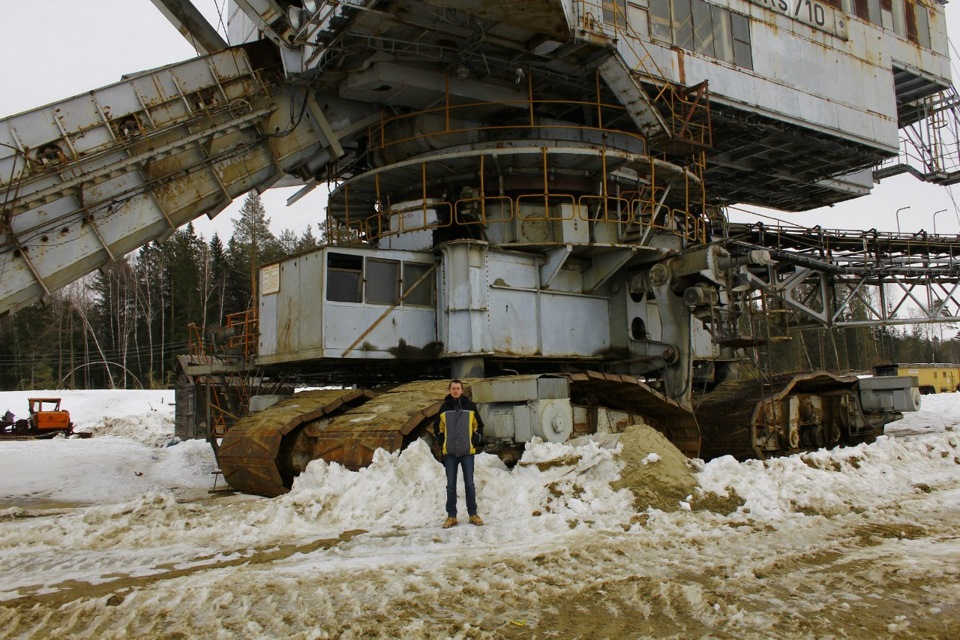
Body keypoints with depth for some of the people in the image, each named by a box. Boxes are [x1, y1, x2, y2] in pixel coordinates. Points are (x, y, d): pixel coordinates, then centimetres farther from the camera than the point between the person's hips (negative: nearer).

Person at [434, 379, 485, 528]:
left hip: (467, 451, -1)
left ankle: (473, 514, 15)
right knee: (451, 485, 5)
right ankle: (451, 516, 12)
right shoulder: (444, 408, 5)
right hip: (449, 452, 1)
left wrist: (476, 440, 0)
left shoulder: (470, 406, 2)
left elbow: (478, 425, 10)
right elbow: (437, 427, 15)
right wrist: (441, 443, 5)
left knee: (469, 484, 5)